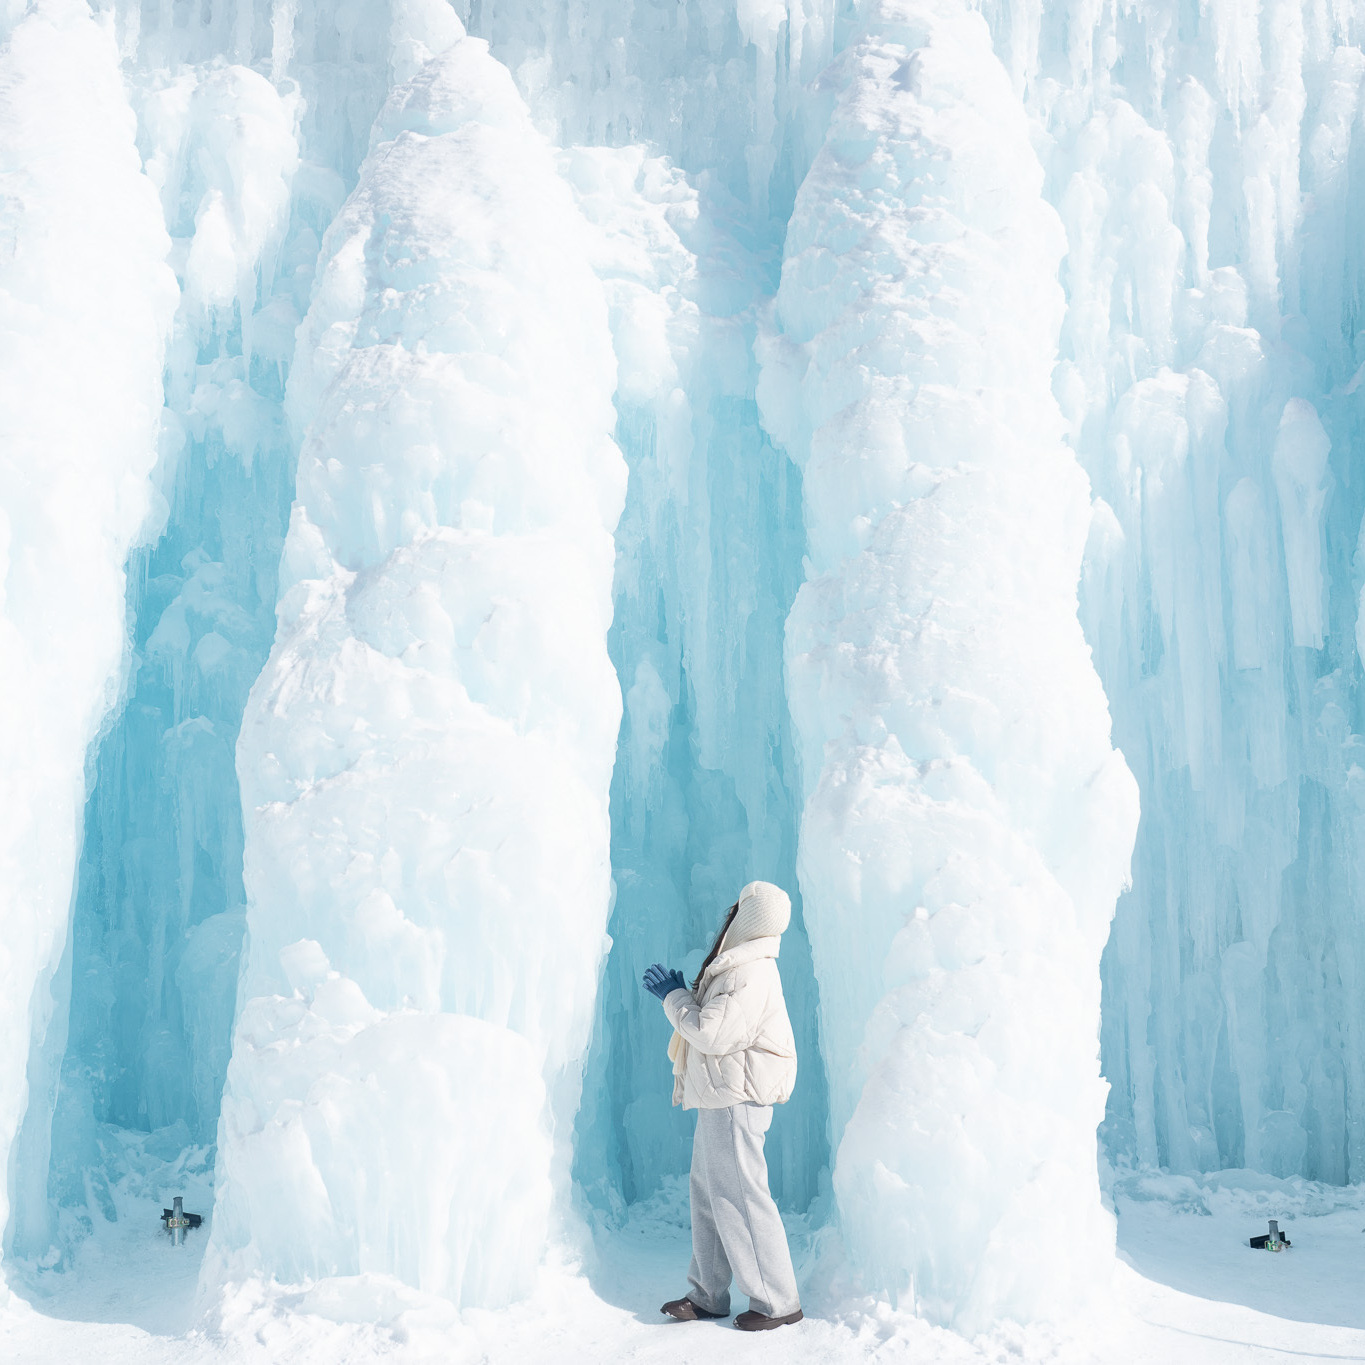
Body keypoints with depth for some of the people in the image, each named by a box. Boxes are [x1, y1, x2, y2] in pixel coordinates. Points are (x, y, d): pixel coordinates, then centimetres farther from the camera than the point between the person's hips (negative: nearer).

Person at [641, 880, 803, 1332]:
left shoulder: (749, 975, -19)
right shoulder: (739, 966, 14)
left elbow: (713, 1034, -23)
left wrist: (674, 996, -12)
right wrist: (679, 994, 11)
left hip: (736, 1099, -11)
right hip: (720, 1098, 11)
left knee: (737, 1195, -6)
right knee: (708, 1193, 15)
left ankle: (777, 1301, 2)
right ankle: (707, 1295, 23)